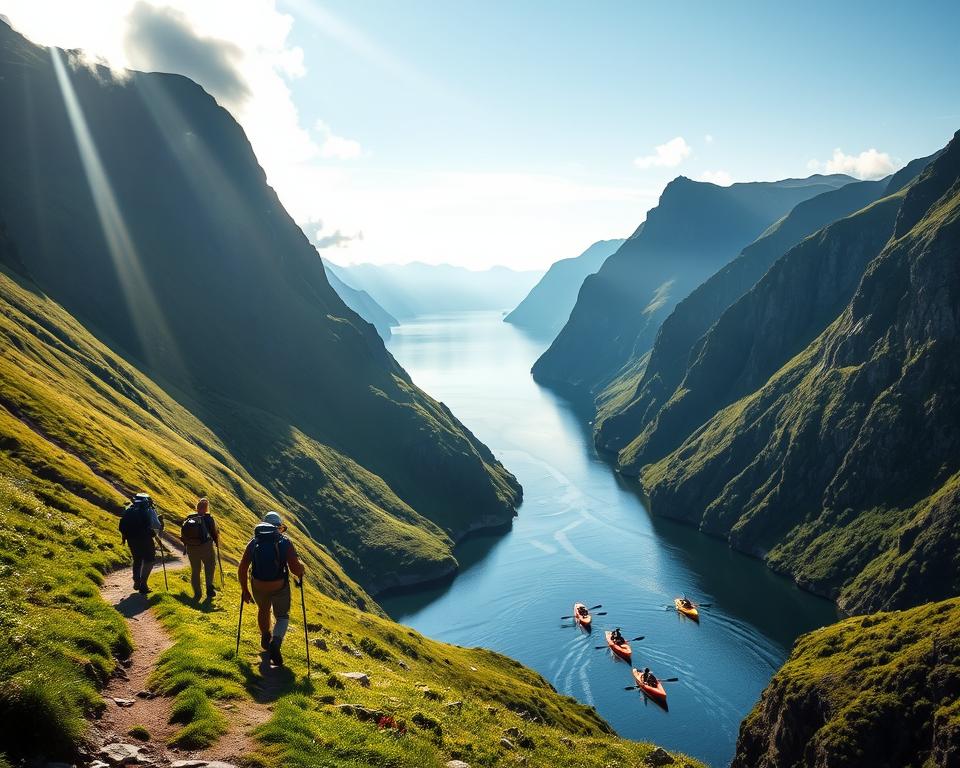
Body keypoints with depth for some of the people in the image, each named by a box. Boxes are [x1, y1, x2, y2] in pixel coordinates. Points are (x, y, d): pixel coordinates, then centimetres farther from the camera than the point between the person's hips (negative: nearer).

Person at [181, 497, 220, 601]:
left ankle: (197, 594, 16)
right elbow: (215, 533, -5)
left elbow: (183, 534, 7)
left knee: (195, 570, 15)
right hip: (206, 548, -3)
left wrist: (186, 547, 19)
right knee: (210, 567, 15)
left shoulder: (188, 518, 1)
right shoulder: (208, 518, -10)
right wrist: (217, 543, 13)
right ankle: (209, 588, 5)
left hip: (191, 548, 4)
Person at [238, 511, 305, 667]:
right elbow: (295, 568, -18)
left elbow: (241, 569, -3)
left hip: (258, 587, 3)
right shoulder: (285, 542, -9)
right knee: (282, 616, 19)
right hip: (280, 587, -2)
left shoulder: (254, 542, -2)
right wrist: (301, 572, 5)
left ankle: (265, 639, 52)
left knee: (263, 610, 33)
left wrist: (244, 590, 9)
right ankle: (276, 642, -9)